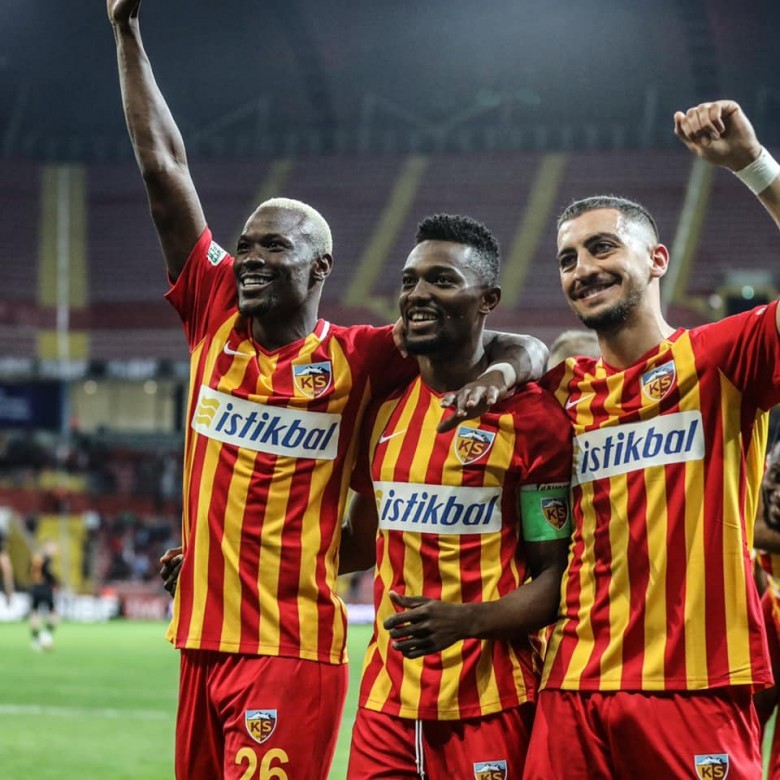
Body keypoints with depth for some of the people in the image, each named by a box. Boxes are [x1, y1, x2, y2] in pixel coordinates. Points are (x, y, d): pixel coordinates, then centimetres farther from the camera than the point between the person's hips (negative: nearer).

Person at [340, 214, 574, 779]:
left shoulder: (530, 417, -7)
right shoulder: (384, 408, 11)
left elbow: (554, 576, -6)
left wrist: (464, 619, -21)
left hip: (491, 706, -5)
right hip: (387, 697, 5)